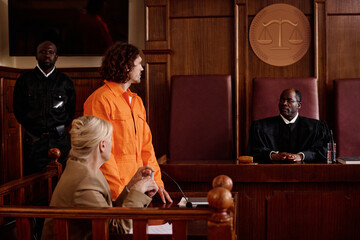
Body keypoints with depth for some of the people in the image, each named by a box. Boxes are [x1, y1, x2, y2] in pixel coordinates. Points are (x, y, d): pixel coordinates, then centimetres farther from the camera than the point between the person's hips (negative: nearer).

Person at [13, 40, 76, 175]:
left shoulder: (66, 82, 9)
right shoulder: (24, 81, 7)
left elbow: (71, 110, 12)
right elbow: (18, 110, 8)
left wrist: (59, 129, -1)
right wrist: (33, 131, -2)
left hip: (60, 140, 1)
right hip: (33, 139, 0)